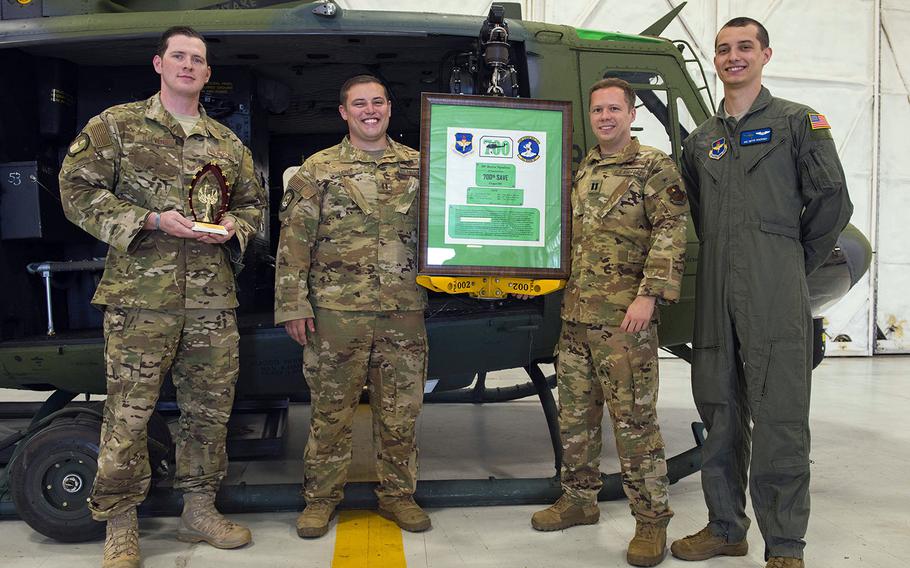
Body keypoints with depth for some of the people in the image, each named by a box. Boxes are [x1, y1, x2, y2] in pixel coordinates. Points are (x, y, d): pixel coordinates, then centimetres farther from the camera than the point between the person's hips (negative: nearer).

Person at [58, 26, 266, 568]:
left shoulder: (228, 143, 17)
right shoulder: (116, 125, 5)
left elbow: (254, 203, 23)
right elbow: (77, 190, -2)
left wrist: (234, 226, -1)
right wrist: (152, 221, -13)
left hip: (213, 298, 4)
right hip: (140, 296, -4)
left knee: (210, 408, 9)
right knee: (128, 412, -1)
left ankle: (199, 509, 26)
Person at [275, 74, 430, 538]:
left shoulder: (418, 166, 10)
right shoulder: (318, 169, 3)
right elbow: (294, 243, 0)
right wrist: (292, 304, -6)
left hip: (404, 312, 2)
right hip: (338, 310, -2)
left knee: (401, 411, 9)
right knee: (332, 409, 6)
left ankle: (397, 495, 25)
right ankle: (321, 498, 21)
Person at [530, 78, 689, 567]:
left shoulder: (654, 166, -3)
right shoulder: (584, 170, 18)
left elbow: (670, 234, -11)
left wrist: (648, 294, -19)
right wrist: (569, 296, 16)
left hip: (624, 315, -7)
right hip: (576, 312, 7)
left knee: (634, 416, -4)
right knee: (574, 411, 14)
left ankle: (651, 521, 7)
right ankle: (579, 499, 29)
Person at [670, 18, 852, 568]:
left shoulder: (797, 121, 5)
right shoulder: (701, 140, 18)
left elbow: (832, 201, 2)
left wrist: (794, 264, 6)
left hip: (776, 295, -5)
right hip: (716, 296, 5)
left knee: (779, 417, -5)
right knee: (720, 412, 10)